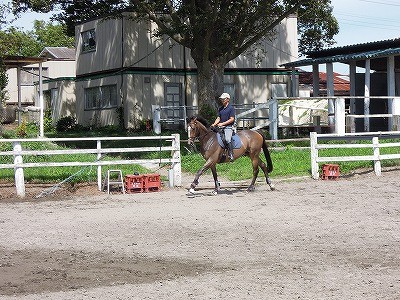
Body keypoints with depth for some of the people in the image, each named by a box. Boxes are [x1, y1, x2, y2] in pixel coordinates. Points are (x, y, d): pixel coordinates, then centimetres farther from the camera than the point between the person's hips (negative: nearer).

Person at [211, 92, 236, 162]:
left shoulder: (231, 108, -5)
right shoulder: (220, 109, 17)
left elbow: (232, 119, -10)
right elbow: (218, 118, 17)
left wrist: (222, 123, -16)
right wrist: (214, 124, -2)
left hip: (228, 127, -8)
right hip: (220, 127, 8)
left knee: (227, 139, -30)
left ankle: (231, 155, -25)